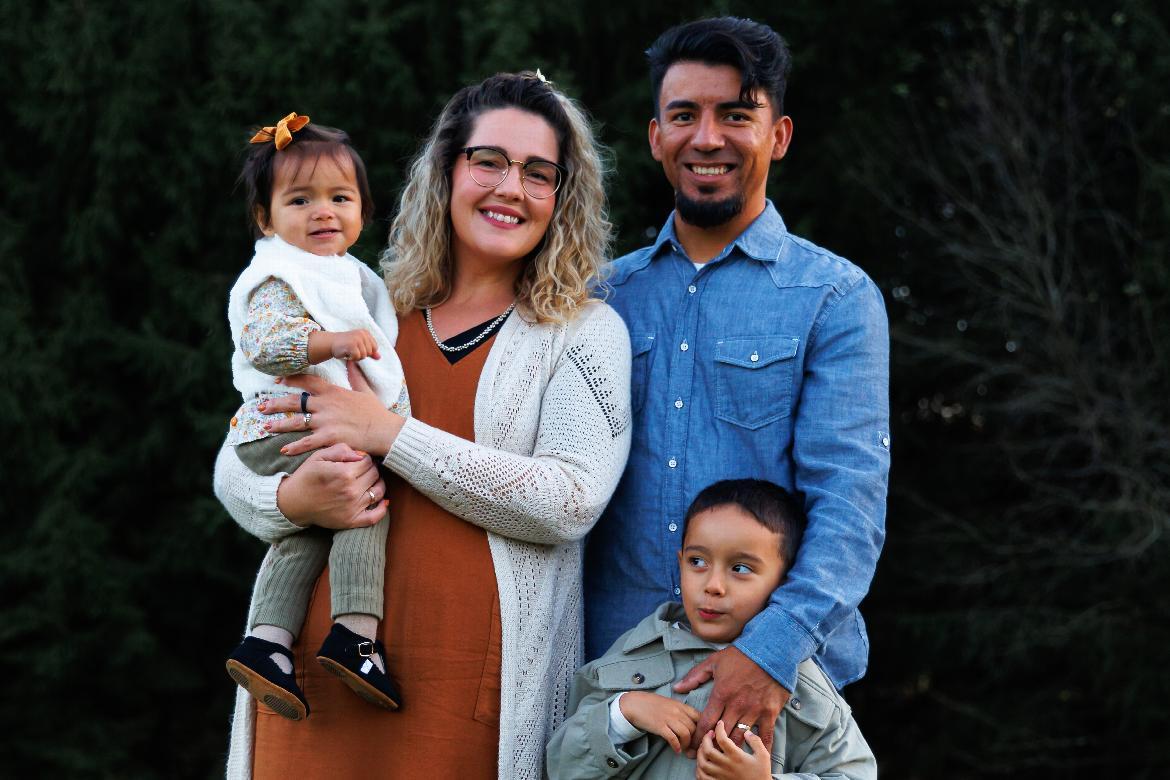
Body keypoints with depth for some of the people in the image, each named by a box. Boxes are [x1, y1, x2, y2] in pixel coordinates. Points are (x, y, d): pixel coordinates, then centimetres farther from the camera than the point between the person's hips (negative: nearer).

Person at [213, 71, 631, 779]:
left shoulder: (585, 332, 4)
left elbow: (571, 501, -12)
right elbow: (235, 467, 13)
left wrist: (391, 435, -14)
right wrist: (294, 499, -11)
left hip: (472, 691, -2)